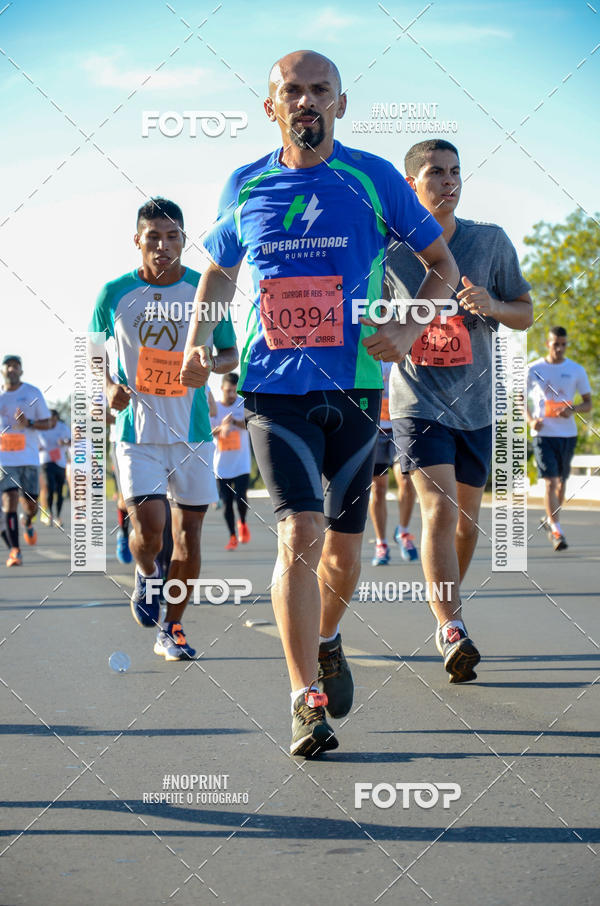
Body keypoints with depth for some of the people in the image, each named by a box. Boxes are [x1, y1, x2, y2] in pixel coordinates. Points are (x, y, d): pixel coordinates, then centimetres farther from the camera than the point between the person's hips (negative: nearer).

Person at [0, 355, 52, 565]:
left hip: (29, 457, 0)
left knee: (30, 504, 4)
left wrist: (29, 423, -14)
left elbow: (46, 423, 5)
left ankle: (27, 522, 42)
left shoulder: (33, 393, 3)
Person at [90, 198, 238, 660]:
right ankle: (147, 575, 21)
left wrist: (211, 365, -15)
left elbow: (231, 353, 8)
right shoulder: (115, 294, -2)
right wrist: (108, 388, -9)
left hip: (193, 431, 1)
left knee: (188, 535, 3)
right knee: (148, 528, -14)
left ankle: (171, 628, 20)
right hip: (138, 431, -1)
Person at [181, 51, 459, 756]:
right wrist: (194, 345, 9)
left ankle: (327, 641, 39)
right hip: (274, 387, 0)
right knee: (299, 533, -15)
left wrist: (408, 330, -7)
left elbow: (442, 262, 10)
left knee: (343, 546, 9)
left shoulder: (373, 179, 1)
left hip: (354, 386, 1)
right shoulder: (244, 188, 5)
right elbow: (219, 270, 23)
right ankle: (307, 699, -11)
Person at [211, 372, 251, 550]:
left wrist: (234, 421, -30)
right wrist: (220, 429, -20)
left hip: (241, 463, -1)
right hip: (222, 464, 1)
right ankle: (232, 536, 13)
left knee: (240, 498, -12)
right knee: (226, 501, 1)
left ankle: (243, 523, 18)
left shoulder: (244, 404, 0)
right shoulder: (213, 407, 2)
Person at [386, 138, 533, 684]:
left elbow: (525, 314, 5)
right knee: (438, 508, -19)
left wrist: (493, 306, -15)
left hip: (477, 403, 3)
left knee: (466, 515, 12)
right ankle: (450, 628, -21)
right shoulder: (387, 248, -3)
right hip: (418, 401, -3)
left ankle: (449, 604, 36)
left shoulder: (491, 241, 0)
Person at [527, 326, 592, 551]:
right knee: (550, 481, -13)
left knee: (561, 481, 14)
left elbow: (588, 403, 7)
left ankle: (550, 519, 38)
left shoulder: (576, 370, 3)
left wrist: (573, 409, -15)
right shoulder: (534, 369, 1)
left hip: (568, 433, 3)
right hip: (543, 433, -2)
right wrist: (530, 420, -7)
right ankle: (556, 531, -14)